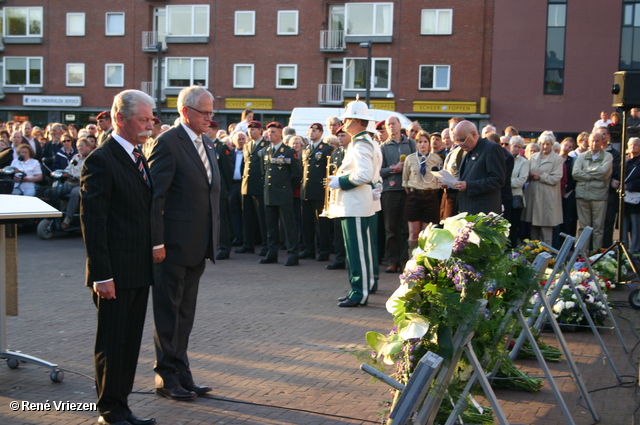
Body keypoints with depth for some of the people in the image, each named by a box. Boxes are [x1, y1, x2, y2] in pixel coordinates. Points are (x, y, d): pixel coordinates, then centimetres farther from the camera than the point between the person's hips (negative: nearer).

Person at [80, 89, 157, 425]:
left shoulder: (138, 158, 14)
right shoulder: (101, 161, -13)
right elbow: (92, 221, -16)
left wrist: (150, 261, 13)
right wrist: (101, 275, -19)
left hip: (140, 271, 8)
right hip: (116, 273, -8)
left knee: (131, 342, 14)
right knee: (111, 343, 4)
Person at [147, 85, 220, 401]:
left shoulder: (207, 144, 14)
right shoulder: (168, 143, -12)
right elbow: (155, 196, -16)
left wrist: (212, 240, 11)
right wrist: (157, 242, -19)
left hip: (197, 245, 8)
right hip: (173, 245, -8)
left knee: (185, 313, 15)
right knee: (168, 312, 3)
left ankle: (181, 374, 25)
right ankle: (167, 377, 14)